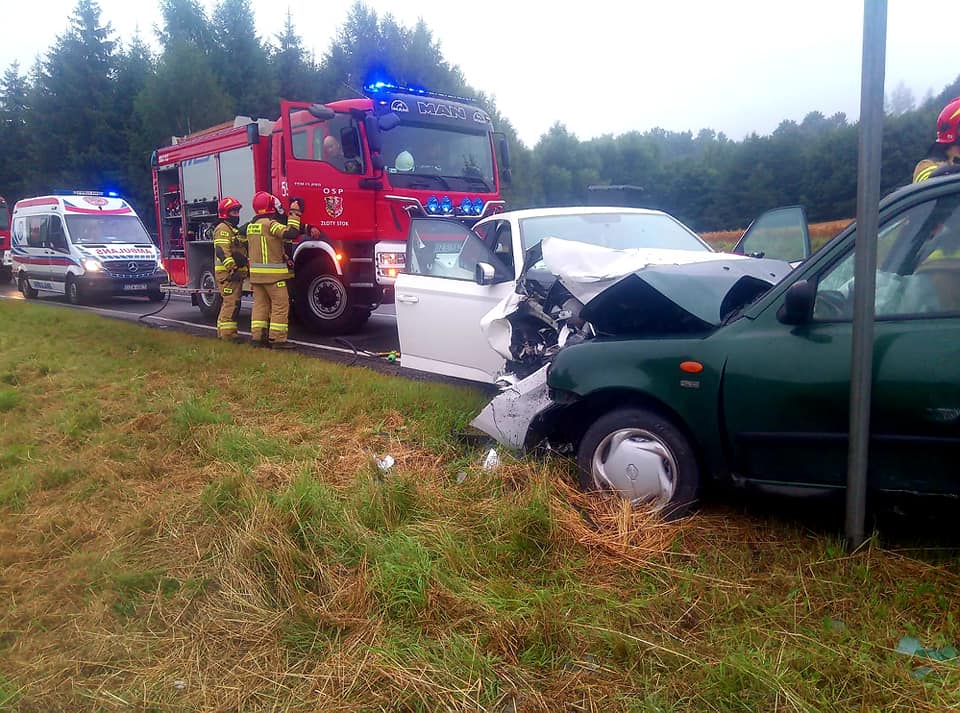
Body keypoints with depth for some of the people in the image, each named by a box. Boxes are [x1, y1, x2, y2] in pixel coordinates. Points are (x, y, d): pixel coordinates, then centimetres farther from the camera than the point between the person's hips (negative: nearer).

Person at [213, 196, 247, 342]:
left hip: (236, 273, 11)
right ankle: (228, 333, -13)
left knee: (228, 303, 14)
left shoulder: (235, 229, 23)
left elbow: (241, 251, 29)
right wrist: (232, 269, -27)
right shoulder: (223, 228, -10)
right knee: (231, 303, -13)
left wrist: (245, 269, 25)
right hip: (227, 273, -11)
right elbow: (222, 251, -21)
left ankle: (222, 331, 21)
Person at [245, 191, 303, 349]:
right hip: (273, 273, -9)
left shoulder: (251, 226, 14)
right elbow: (291, 233, -24)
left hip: (256, 273, 9)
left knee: (260, 304, 11)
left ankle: (257, 336, 11)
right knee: (281, 305, -4)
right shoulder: (271, 224, -13)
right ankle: (278, 339, -6)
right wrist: (294, 214, -14)